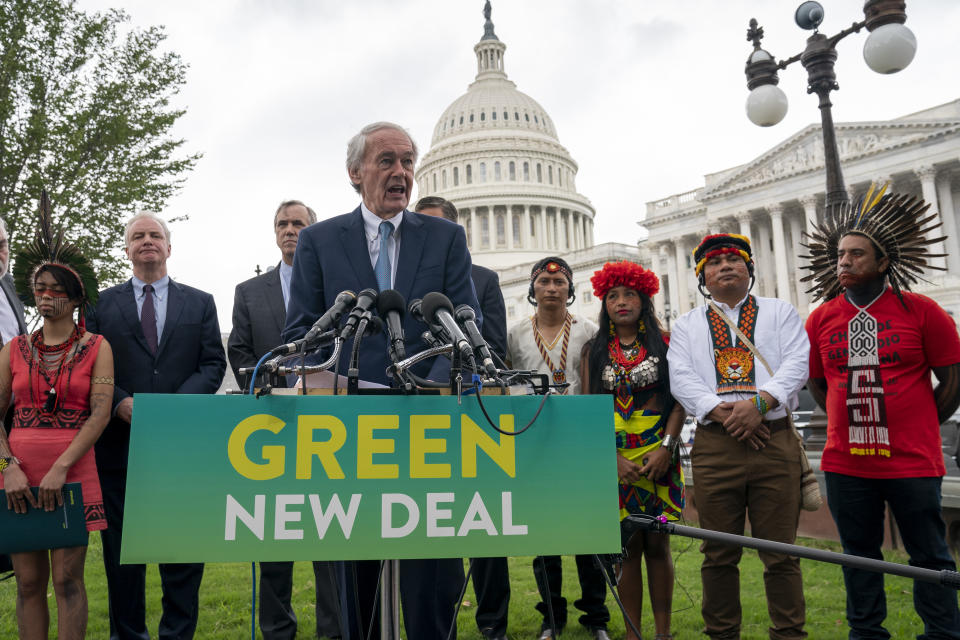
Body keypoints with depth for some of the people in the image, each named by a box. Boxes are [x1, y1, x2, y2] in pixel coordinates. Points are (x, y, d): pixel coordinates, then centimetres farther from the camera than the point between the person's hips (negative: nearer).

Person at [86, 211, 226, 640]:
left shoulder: (199, 303, 12)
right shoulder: (102, 304, 12)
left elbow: (213, 364, 5)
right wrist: (120, 402, -12)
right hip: (120, 441, 0)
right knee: (122, 548, 8)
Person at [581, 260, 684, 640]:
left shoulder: (664, 343, 6)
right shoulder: (593, 351, 8)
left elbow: (680, 401, 2)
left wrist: (666, 449, -10)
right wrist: (615, 459, -8)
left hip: (660, 458, 0)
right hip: (614, 460, 1)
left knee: (657, 543, 2)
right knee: (627, 545, 2)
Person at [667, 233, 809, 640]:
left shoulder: (780, 312, 15)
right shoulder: (687, 325, 16)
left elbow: (796, 364, 0)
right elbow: (681, 378, 2)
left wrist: (758, 403, -16)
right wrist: (722, 412, -13)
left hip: (775, 442, 0)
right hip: (714, 446, 1)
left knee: (781, 551, 3)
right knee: (719, 554, 7)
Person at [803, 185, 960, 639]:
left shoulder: (921, 311, -4)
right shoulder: (820, 319, 4)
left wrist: (916, 429, 2)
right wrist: (854, 423, 8)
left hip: (913, 462, -3)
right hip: (845, 462, 3)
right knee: (859, 554, 14)